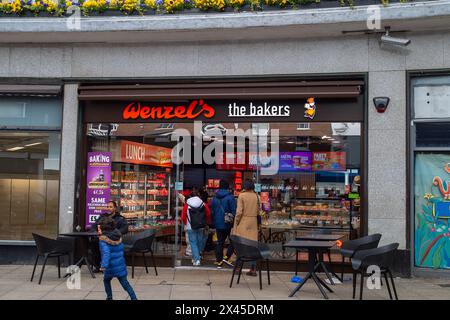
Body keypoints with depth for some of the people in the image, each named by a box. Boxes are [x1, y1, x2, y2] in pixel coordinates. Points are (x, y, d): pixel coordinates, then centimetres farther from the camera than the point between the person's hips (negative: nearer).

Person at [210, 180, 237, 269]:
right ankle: (227, 257, -1)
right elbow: (234, 211, -12)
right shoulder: (230, 197, -10)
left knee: (220, 242, 11)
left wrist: (214, 223, 21)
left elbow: (212, 212, 14)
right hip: (228, 224, -5)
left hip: (218, 224, 5)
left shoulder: (214, 198, 8)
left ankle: (219, 261, 12)